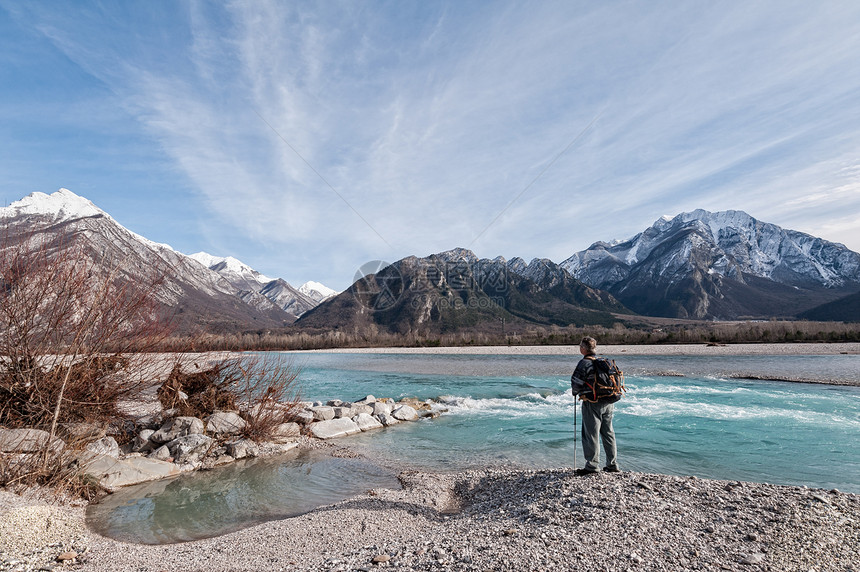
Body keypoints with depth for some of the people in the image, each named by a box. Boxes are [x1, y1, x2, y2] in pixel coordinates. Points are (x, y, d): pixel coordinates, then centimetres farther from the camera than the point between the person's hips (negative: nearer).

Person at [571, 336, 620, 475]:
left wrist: (575, 393, 6)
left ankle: (592, 466, 4)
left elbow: (576, 382, -15)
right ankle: (613, 464, 22)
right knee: (608, 433, 15)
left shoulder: (584, 363, -13)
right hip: (608, 402, 7)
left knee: (591, 434, 0)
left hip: (592, 403, -7)